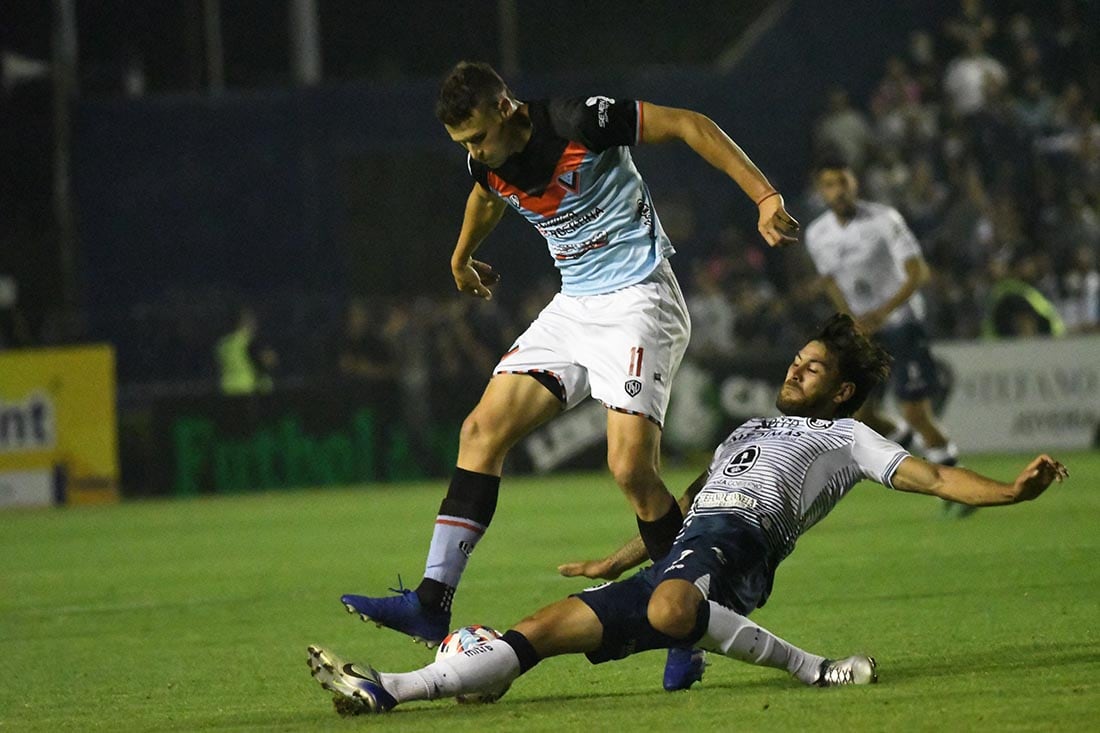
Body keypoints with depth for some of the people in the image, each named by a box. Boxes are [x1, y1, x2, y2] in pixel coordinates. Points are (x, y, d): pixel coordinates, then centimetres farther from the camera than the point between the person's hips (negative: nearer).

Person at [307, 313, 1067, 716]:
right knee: (545, 629, -4)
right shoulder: (752, 428, 35)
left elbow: (926, 474, -1)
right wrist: (615, 562, 45)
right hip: (678, 559, 7)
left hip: (734, 543, -7)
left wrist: (1007, 490, -17)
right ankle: (385, 691, -11)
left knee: (671, 607, -44)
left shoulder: (846, 437, 12)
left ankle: (817, 670, -33)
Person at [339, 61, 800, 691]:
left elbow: (690, 125, -15)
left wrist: (766, 197, -22)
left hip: (637, 301, -8)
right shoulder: (488, 163, 2)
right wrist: (462, 258, 46)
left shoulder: (580, 122, -20)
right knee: (483, 430, -3)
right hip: (574, 305, 8)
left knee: (631, 467, -20)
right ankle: (432, 603, -4)